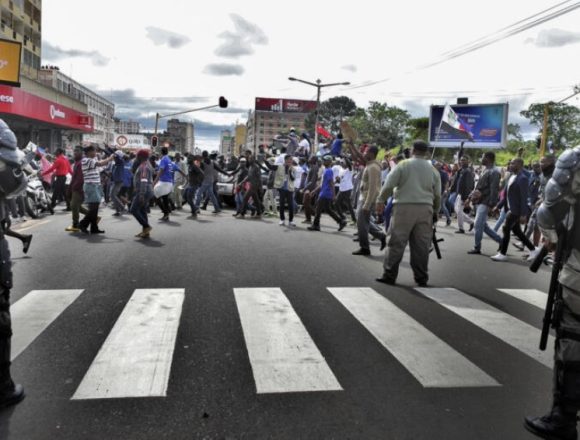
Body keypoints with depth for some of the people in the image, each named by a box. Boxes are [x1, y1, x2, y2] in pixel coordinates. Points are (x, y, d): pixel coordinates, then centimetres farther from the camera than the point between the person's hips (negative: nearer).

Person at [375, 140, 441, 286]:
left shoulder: (403, 165, 0)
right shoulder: (433, 170, 11)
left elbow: (389, 185, -4)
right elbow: (437, 195, 13)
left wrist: (380, 200, 6)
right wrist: (435, 212, 23)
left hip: (404, 207, -3)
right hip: (425, 209, 3)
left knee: (396, 243, 0)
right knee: (421, 244, 8)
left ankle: (389, 275, 3)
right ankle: (421, 278, 14)